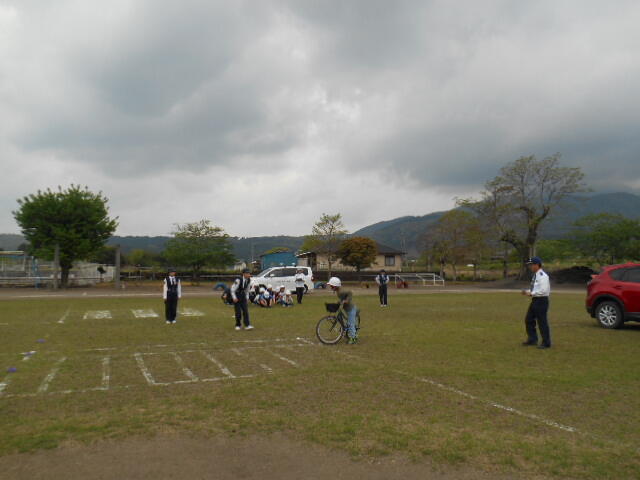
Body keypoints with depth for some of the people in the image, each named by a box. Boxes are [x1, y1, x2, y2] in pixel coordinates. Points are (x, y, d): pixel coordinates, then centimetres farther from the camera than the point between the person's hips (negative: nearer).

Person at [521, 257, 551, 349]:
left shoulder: (542, 276, -18)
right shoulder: (535, 275, 12)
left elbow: (543, 290, -25)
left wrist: (531, 293, -20)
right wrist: (527, 291, 5)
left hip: (541, 301, -10)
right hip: (535, 300, 10)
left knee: (542, 322, 0)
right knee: (529, 320, 14)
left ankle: (546, 343, 14)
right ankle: (532, 340, 27)